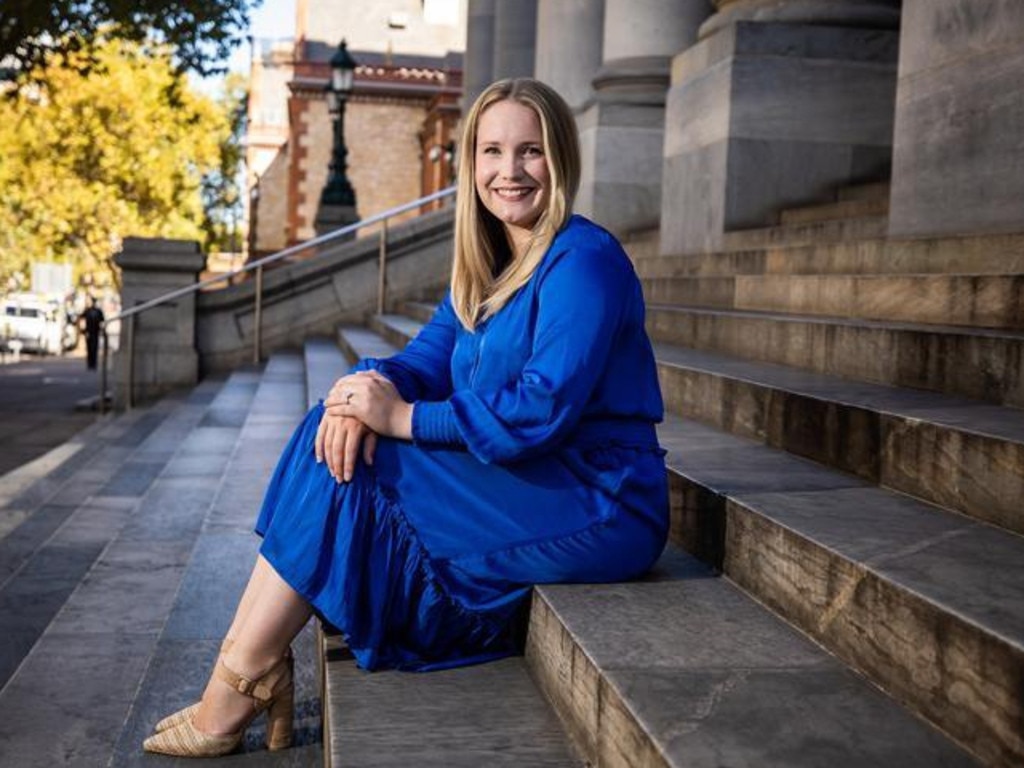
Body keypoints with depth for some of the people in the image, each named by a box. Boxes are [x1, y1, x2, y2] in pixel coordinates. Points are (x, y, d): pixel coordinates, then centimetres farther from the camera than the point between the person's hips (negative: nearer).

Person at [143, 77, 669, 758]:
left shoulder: (582, 261, -15)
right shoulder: (492, 265, 13)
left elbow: (541, 412, -24)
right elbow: (431, 356, 7)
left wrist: (403, 418, -20)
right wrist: (373, 384, -17)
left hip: (599, 509, -9)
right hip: (538, 488, 9)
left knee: (349, 469, -15)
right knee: (341, 438, -3)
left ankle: (238, 693, -6)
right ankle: (254, 671, -6)